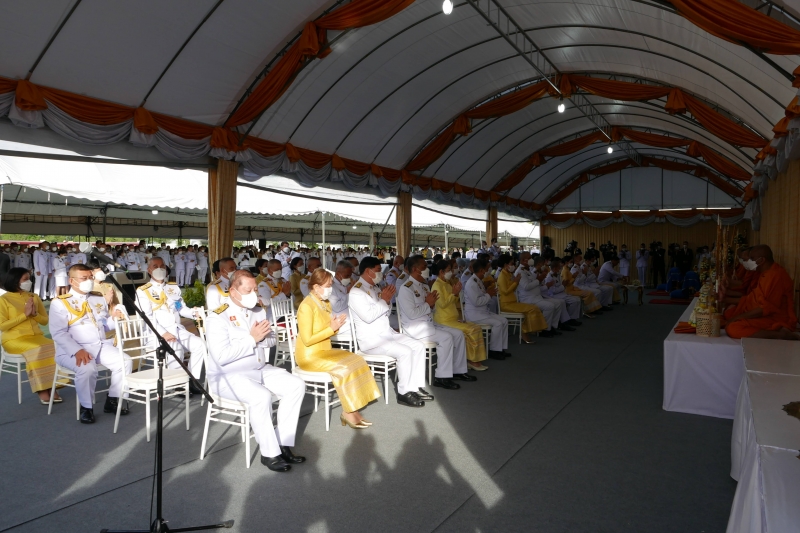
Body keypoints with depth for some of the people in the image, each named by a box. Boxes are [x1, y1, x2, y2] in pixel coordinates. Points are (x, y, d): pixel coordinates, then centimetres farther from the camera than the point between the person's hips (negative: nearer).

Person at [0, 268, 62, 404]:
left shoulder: (34, 297, 13)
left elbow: (45, 321, 16)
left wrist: (34, 314, -5)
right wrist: (24, 315, -12)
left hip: (36, 336, 5)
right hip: (15, 339, -4)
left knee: (55, 348, -26)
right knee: (37, 350, -34)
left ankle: (52, 387, -24)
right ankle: (42, 390, -26)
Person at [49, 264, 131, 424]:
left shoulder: (99, 299, 16)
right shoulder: (60, 303, -3)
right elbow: (59, 333, -12)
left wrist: (113, 318, -4)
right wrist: (77, 350, -26)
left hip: (101, 345, 5)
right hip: (72, 350, -5)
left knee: (124, 361, -17)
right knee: (87, 368, -35)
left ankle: (112, 400, 0)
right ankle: (86, 407, -12)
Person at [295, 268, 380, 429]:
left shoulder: (326, 303, 9)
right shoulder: (306, 306, -19)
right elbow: (307, 340, -21)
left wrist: (336, 326, -6)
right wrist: (331, 328, -20)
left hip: (324, 351, 9)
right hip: (309, 356, -8)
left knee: (357, 361, -9)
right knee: (344, 368, -23)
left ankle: (352, 408, -7)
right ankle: (348, 412, -9)